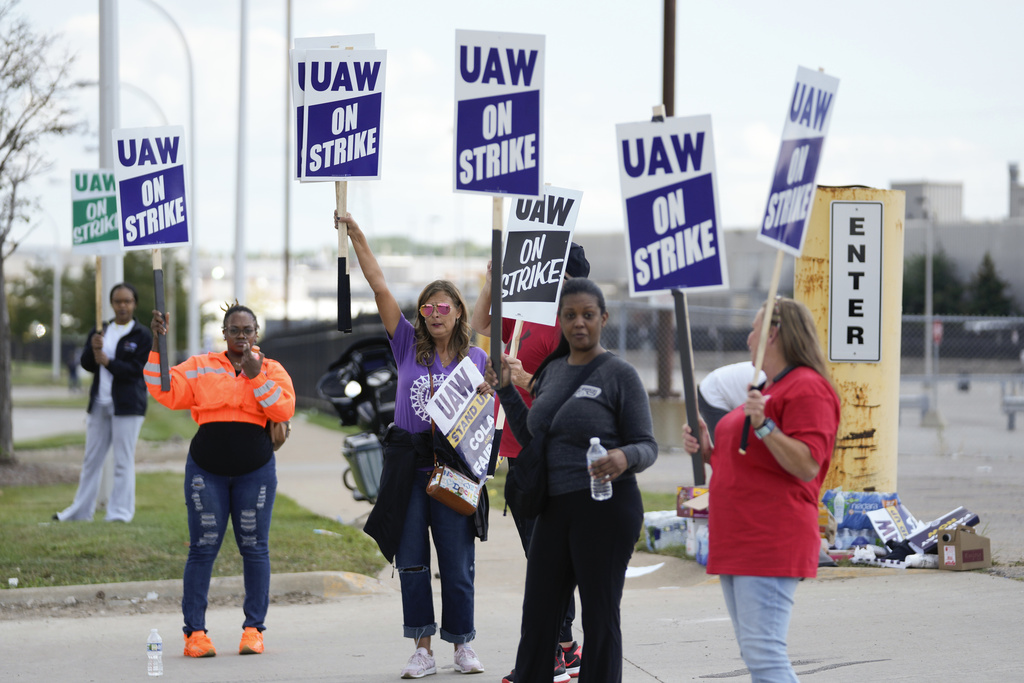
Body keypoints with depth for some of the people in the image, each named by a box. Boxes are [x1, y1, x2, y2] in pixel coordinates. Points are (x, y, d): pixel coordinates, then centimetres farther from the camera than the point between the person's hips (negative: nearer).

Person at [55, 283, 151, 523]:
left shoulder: (142, 336, -3)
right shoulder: (100, 331, 12)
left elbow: (136, 370, -12)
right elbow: (86, 363, 5)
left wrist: (107, 361, -20)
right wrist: (93, 348, -15)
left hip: (127, 405, -5)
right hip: (99, 403, 5)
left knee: (123, 462, -3)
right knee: (92, 459, 11)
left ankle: (120, 514, 0)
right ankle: (81, 510, 19)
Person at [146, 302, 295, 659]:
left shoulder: (272, 369, 6)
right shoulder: (200, 367, 8)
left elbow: (284, 409, -8)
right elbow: (166, 391, -4)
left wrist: (256, 376, -15)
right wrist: (159, 345, -10)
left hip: (255, 471, 0)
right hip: (206, 470, 0)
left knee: (254, 547, 3)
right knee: (203, 548, -2)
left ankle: (253, 629, 10)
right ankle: (195, 630, 0)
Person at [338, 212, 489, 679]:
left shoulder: (475, 358, 5)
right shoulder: (408, 344, 4)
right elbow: (379, 286, 0)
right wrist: (355, 234, -4)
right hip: (408, 469, 1)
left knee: (458, 565, 2)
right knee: (412, 562, 3)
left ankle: (462, 645, 15)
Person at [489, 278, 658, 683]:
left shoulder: (620, 375, -6)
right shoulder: (551, 372, 13)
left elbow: (647, 447, -7)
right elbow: (532, 440, 20)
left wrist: (624, 458, -29)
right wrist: (506, 390, 11)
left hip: (605, 508, -6)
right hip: (555, 508, 6)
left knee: (599, 616, 1)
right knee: (538, 616, 8)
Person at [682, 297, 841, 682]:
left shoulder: (807, 388, -10)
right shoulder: (767, 389, 23)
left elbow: (807, 466, -20)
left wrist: (763, 425, -28)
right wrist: (705, 447, 12)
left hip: (771, 543, -11)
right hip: (738, 542, 11)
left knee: (763, 652, -17)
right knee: (753, 651, 11)